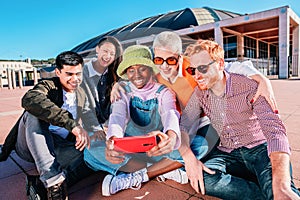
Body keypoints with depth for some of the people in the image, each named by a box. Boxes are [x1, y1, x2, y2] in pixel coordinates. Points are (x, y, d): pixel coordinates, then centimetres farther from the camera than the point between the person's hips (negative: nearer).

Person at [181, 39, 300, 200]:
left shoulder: (248, 86, -16)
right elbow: (185, 123, -2)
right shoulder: (200, 93, -1)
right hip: (227, 152, 5)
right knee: (202, 178, -26)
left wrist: (281, 187, -40)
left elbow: (274, 129, -26)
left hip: (259, 148, -4)